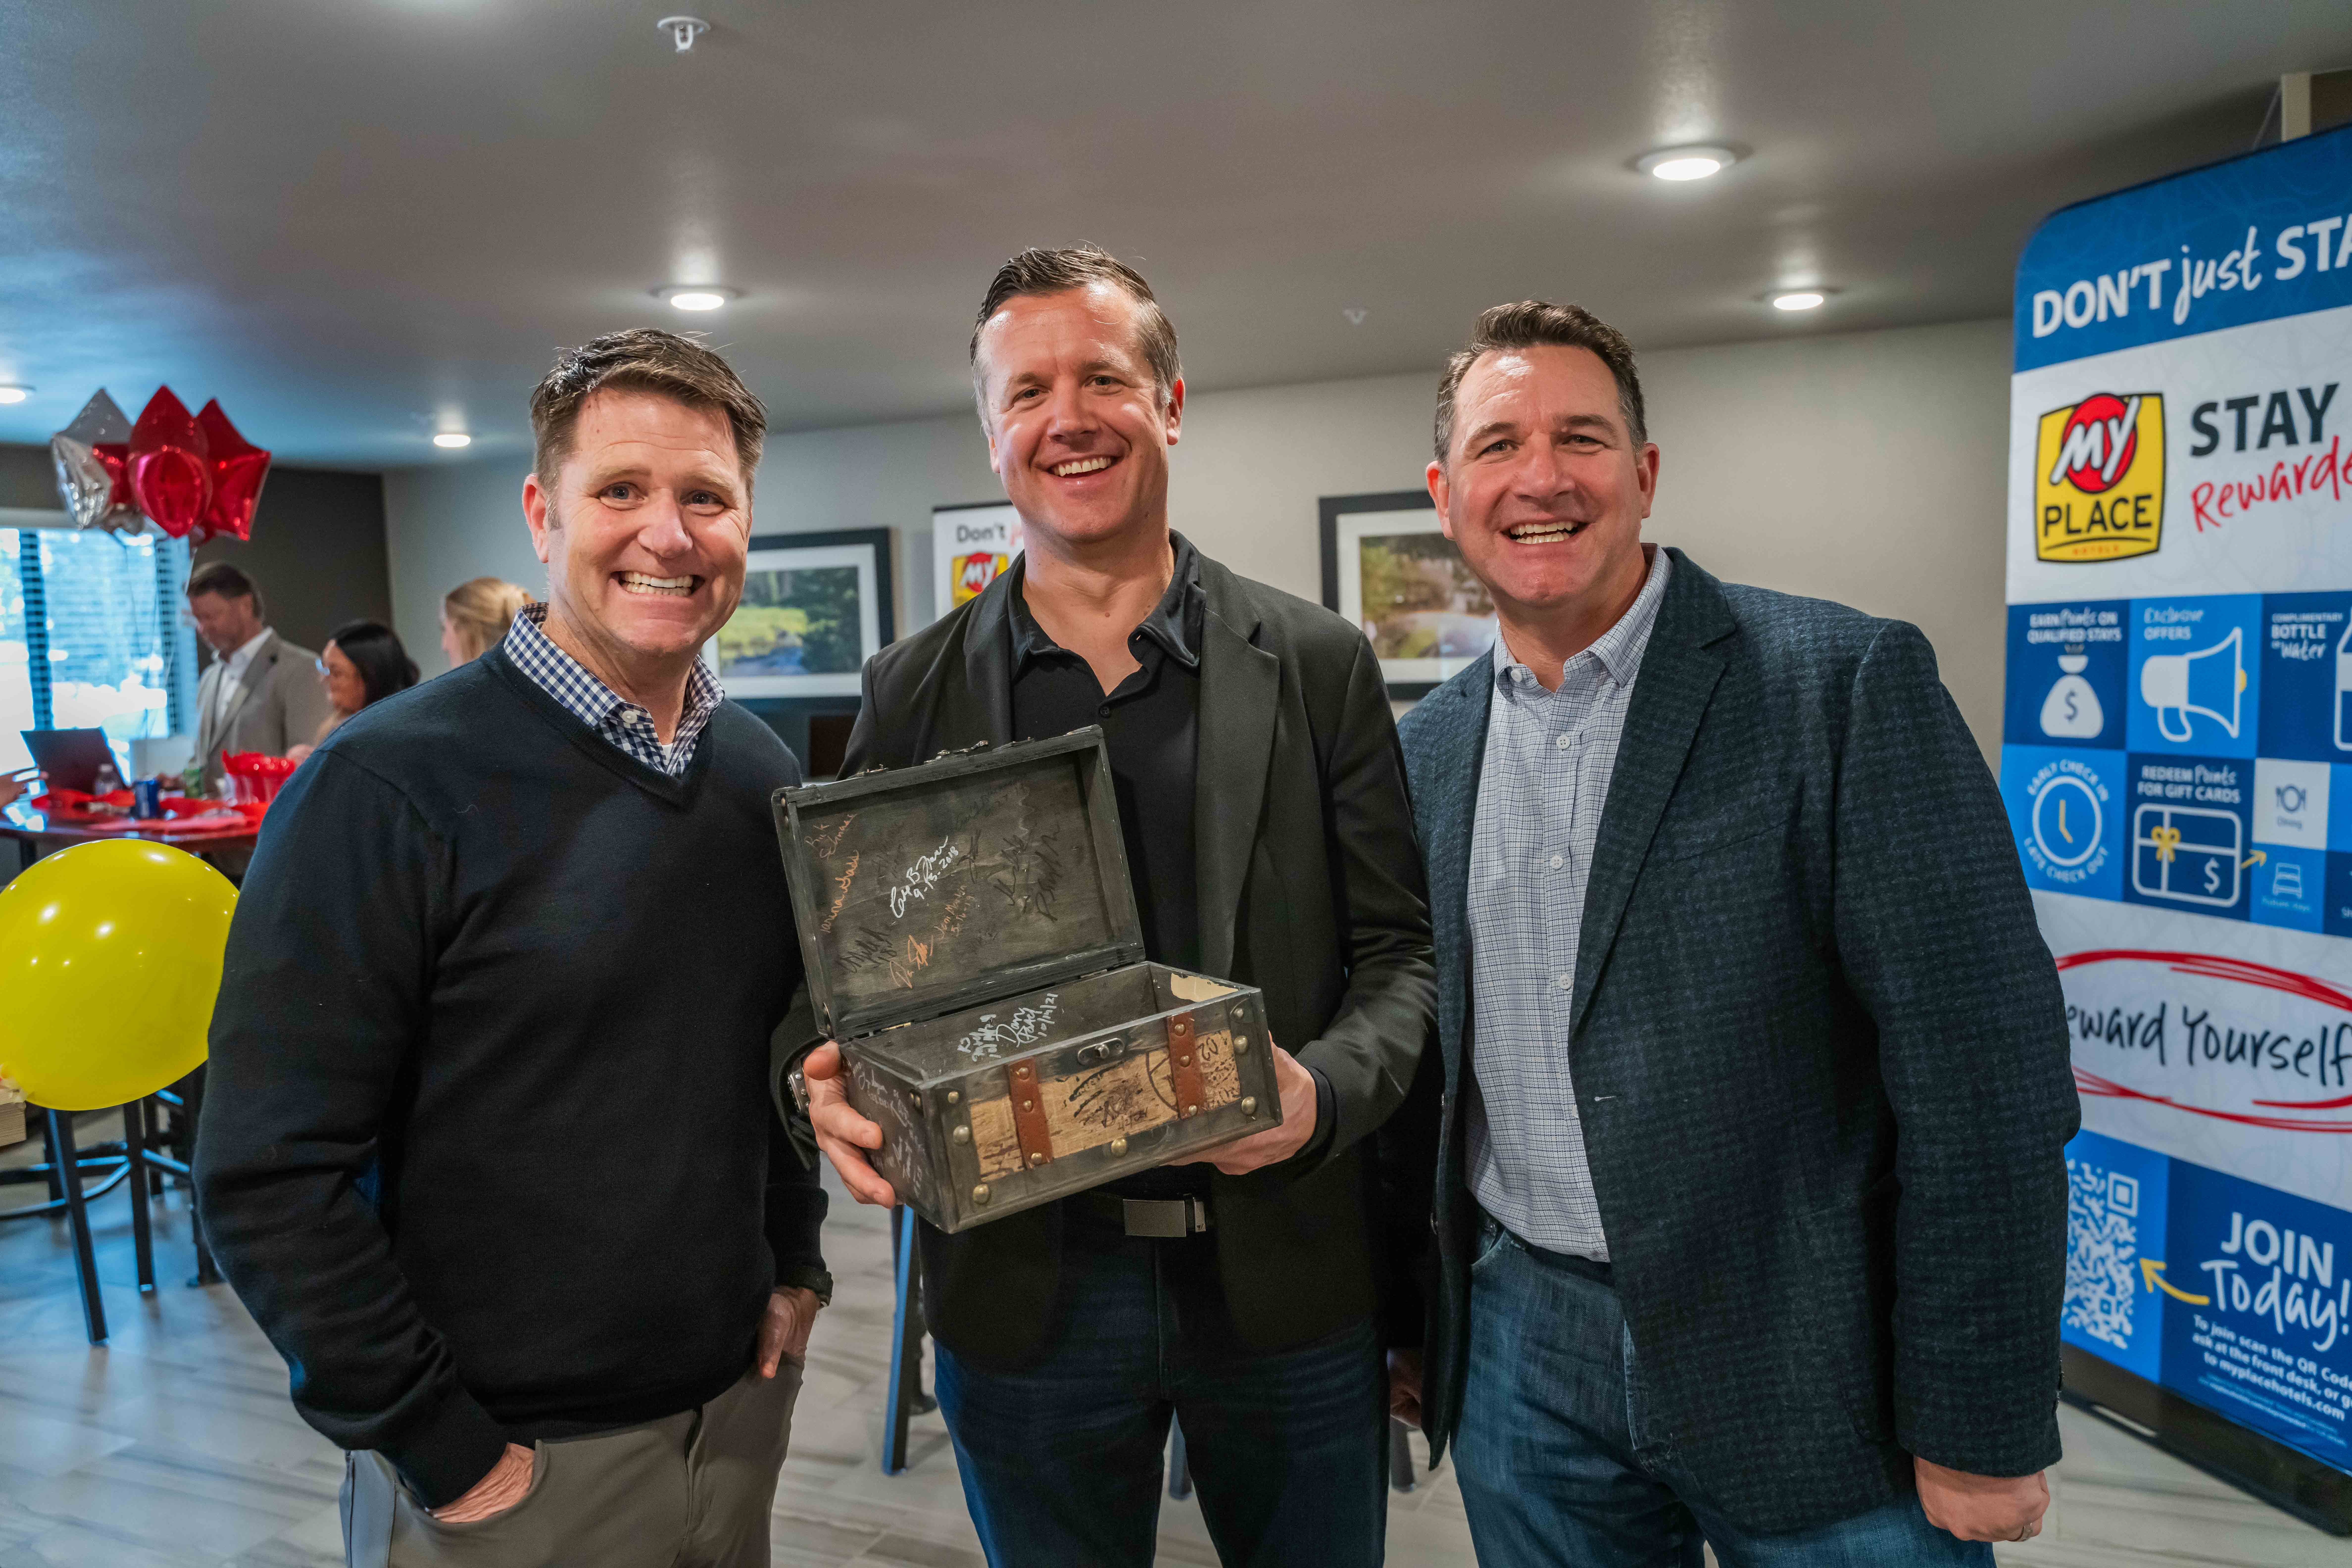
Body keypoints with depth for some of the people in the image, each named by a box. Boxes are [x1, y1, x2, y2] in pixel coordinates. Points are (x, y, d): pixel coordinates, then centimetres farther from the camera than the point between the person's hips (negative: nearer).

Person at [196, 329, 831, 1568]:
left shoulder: (763, 773, 1)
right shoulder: (386, 788, -17)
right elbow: (270, 1177, -17)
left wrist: (795, 1260, 6)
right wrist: (445, 1452, -14)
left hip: (740, 1402, 6)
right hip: (515, 1466, -5)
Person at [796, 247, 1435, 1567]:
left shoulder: (1319, 665, -3)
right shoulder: (915, 693, 0)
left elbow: (1399, 948, -1)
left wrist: (1325, 1091, -20)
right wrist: (840, 1087, -16)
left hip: (1288, 1275, 0)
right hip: (1024, 1289, 1)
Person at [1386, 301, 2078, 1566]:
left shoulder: (1848, 682, -12)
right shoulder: (1428, 748, 4)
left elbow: (1983, 1072, -13)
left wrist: (1980, 1430, -11)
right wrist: (1407, 1324, 14)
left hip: (1806, 1374, -4)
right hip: (1519, 1365, 4)